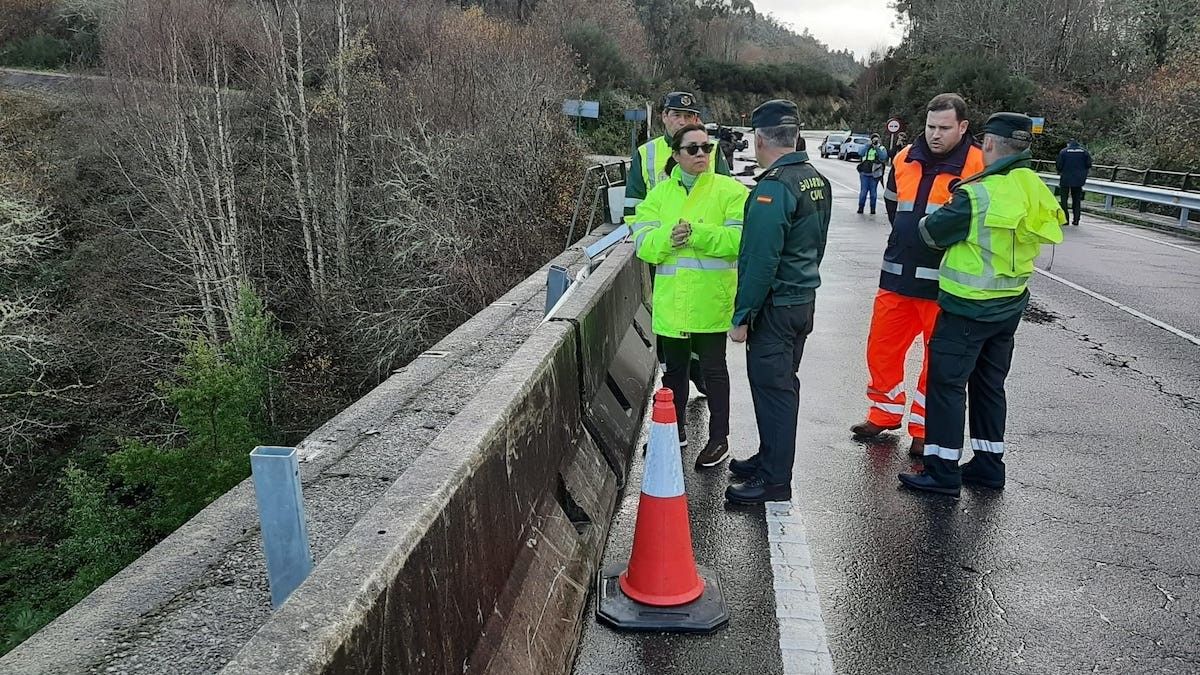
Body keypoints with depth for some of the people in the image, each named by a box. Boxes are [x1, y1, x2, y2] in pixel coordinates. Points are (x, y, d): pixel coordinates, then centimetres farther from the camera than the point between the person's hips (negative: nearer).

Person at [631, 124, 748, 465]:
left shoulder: (730, 191, -4)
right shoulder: (660, 193, 7)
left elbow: (738, 238, -16)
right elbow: (642, 242, -1)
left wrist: (696, 234, -25)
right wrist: (668, 237, -21)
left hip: (710, 300, -4)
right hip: (671, 299, 4)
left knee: (713, 368, 6)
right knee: (674, 367, 17)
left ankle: (719, 439, 21)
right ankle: (675, 429, 35)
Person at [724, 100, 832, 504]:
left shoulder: (774, 187, -20)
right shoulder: (818, 181, 8)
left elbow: (761, 260, -23)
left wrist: (742, 316, -17)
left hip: (776, 306, -9)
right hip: (805, 298, 9)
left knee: (772, 388, -1)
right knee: (782, 384, 18)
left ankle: (774, 480, 8)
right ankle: (770, 458, 32)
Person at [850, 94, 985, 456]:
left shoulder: (979, 167, -9)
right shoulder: (905, 160, 7)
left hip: (945, 285, -5)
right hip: (897, 277, 5)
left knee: (940, 358, 6)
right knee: (881, 348, 11)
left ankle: (924, 429, 20)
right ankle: (885, 414, 30)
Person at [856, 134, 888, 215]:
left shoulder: (881, 148, 7)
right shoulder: (867, 147, 11)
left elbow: (884, 157, -12)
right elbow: (861, 153, -7)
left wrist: (877, 148, -14)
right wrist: (869, 145, -10)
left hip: (874, 174, -1)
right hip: (864, 173, 1)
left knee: (873, 191, 2)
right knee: (863, 191, 0)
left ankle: (873, 208, 10)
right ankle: (861, 207, 9)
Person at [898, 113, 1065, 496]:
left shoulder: (977, 196, -21)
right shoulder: (1035, 193, 2)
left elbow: (933, 233, -12)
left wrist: (927, 220, 11)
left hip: (968, 308, -8)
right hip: (1009, 306, 8)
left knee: (947, 383, 1)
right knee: (990, 384, 17)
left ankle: (942, 471, 4)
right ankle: (989, 465, 26)